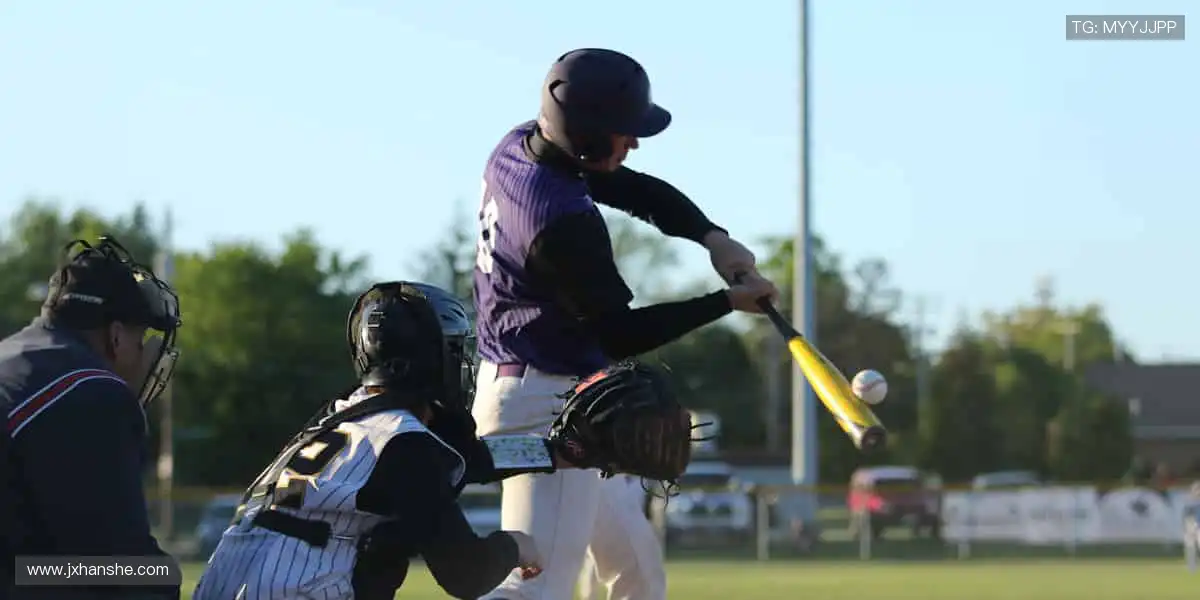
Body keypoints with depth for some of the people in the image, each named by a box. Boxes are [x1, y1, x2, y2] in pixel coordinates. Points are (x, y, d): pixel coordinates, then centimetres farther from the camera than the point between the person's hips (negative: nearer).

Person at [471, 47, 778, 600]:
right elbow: (621, 335, -20)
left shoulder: (519, 148, 2)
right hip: (547, 406, -11)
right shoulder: (564, 220, -26)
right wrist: (727, 301, -16)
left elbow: (641, 192, 11)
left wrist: (714, 238, -5)